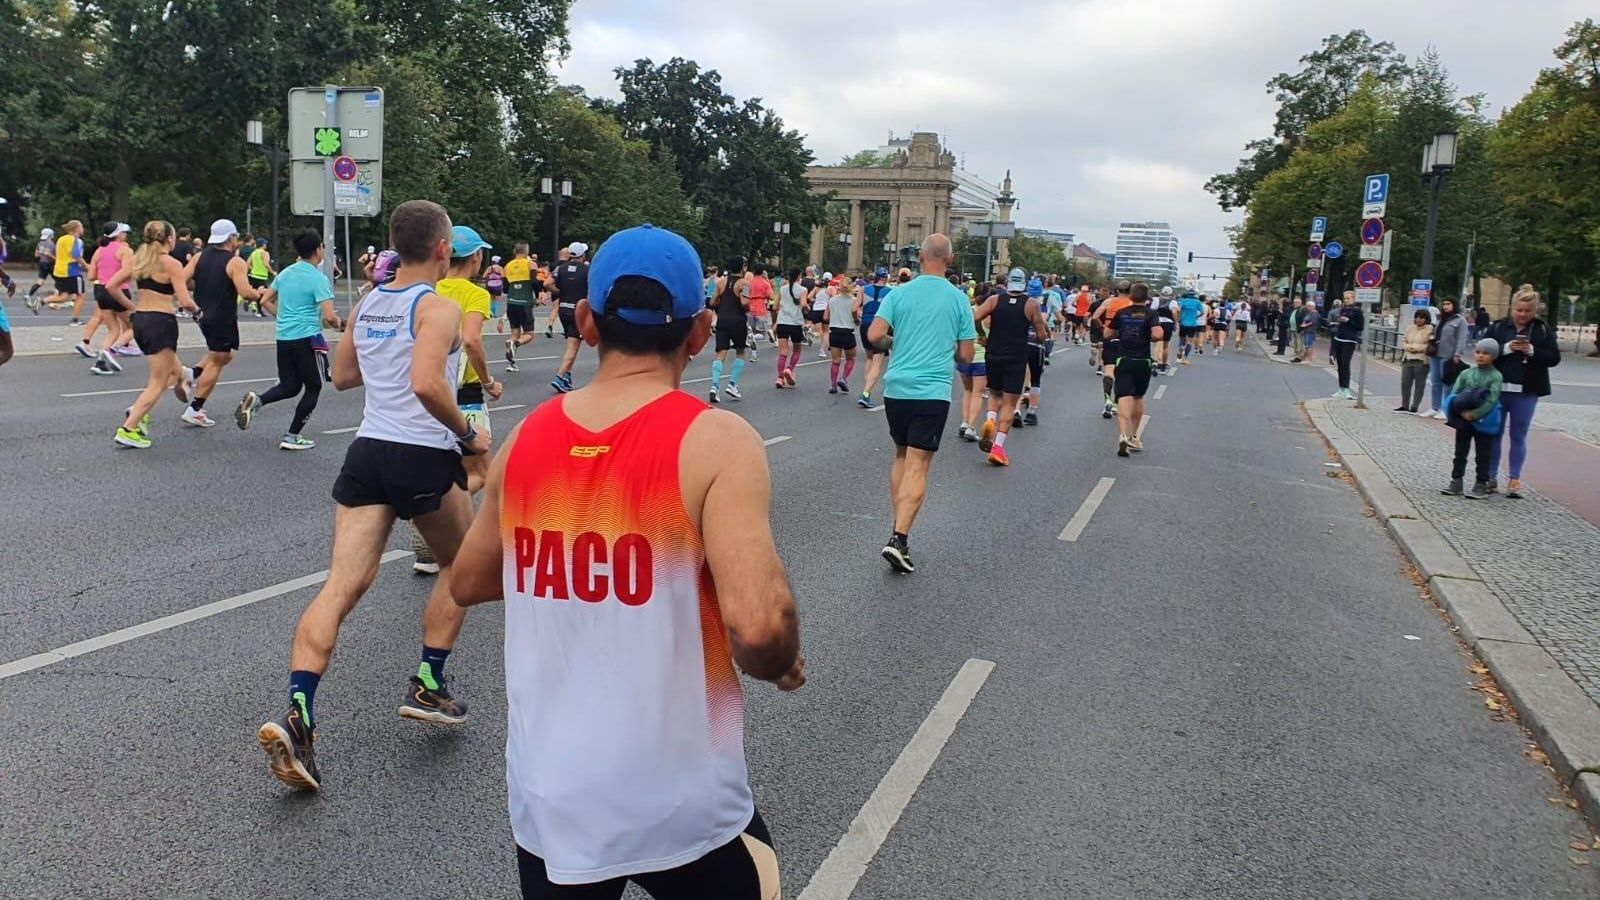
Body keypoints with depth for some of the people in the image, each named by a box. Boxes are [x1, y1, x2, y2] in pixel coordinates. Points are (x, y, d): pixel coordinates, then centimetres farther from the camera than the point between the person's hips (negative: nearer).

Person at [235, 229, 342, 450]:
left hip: (283, 338, 7)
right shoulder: (319, 279, -11)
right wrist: (335, 323, 4)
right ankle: (291, 436, 7)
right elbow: (329, 316, -17)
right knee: (313, 387, 9)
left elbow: (265, 300, 17)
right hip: (307, 338, -7)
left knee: (289, 386, 18)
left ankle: (256, 400, -10)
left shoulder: (285, 273, 10)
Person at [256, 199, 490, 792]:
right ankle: (428, 687, 21)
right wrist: (468, 434, -11)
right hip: (424, 459, -5)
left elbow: (342, 377, 25)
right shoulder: (439, 309, -9)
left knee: (342, 584, -3)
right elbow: (427, 385, -24)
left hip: (367, 452, 5)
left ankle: (297, 715, -17)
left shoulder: (365, 306, 13)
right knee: (460, 565, 20)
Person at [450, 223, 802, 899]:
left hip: (546, 800, 4)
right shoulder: (715, 441, -17)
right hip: (681, 806, -3)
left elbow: (468, 583, 12)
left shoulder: (526, 438, -2)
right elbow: (759, 625, -27)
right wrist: (781, 665, -6)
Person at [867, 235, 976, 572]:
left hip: (896, 388, 3)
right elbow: (965, 355, 3)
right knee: (917, 467, -4)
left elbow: (875, 335, -9)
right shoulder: (958, 299, 0)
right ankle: (899, 538, -15)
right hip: (933, 392, -2)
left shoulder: (899, 293, 1)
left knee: (902, 457, 18)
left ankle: (899, 530, 22)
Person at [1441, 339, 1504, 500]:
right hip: (1463, 420, 4)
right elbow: (1454, 394, -1)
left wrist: (1474, 414, -22)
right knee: (1460, 452, 10)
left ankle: (1481, 484, 13)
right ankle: (1456, 482, 18)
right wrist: (1462, 411, -16)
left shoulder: (1496, 376, -9)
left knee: (1483, 454, 5)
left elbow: (1491, 400, -17)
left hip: (1483, 422, -4)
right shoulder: (1466, 373, 2)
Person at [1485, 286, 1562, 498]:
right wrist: (1506, 348, -17)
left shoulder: (1543, 330, 2)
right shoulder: (1498, 327, 1)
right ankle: (1491, 477, 14)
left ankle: (1515, 480, 9)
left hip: (1526, 392, -1)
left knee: (1518, 437, 5)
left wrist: (1532, 351, -16)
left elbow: (1554, 358, -1)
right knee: (1494, 434, 6)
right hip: (1498, 388, 1)